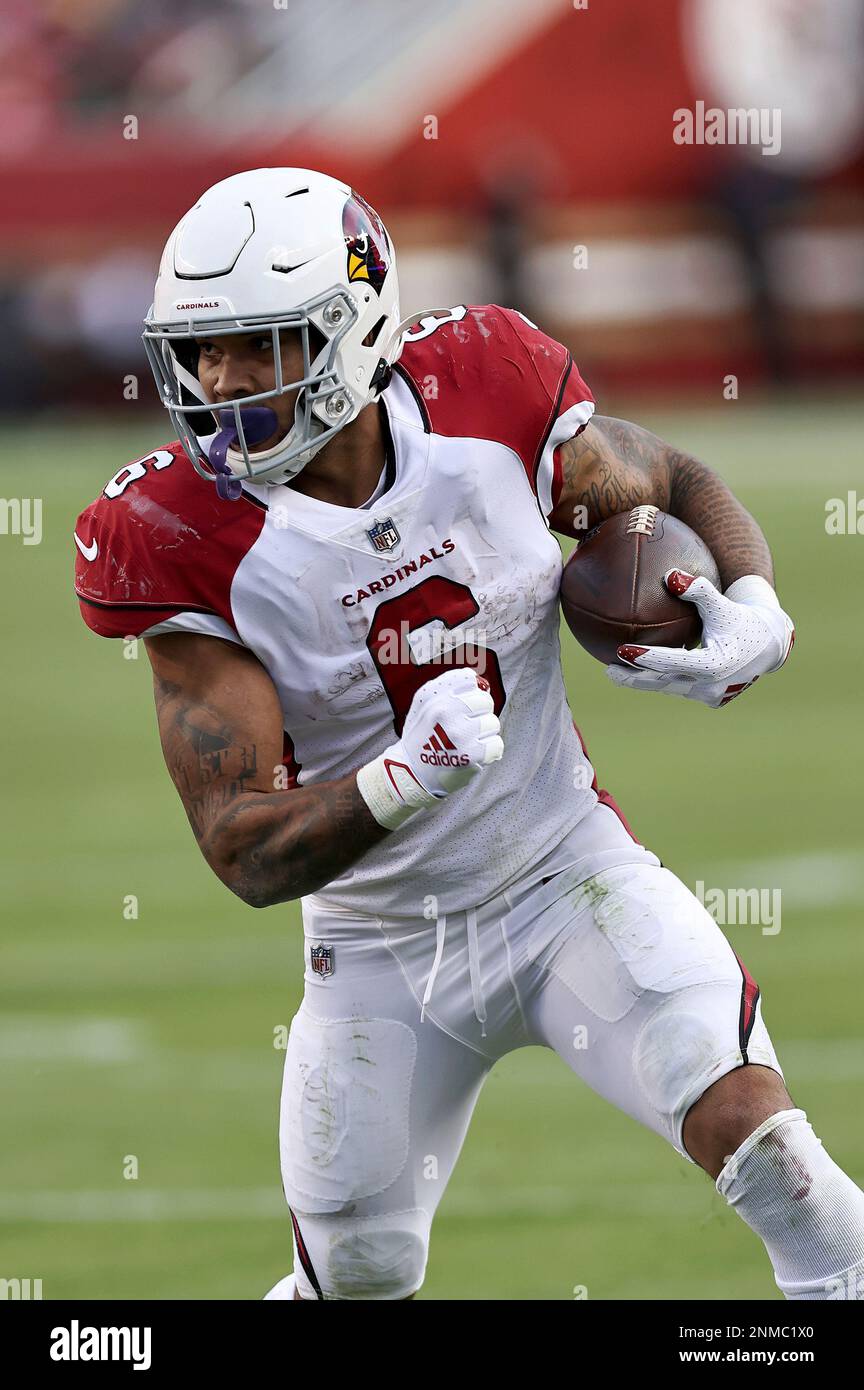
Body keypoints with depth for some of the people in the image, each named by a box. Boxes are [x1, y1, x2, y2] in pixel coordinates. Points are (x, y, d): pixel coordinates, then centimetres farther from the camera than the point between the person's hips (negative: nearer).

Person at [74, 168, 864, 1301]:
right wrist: (408, 778, -41)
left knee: (757, 1140, -21)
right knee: (358, 1285, 13)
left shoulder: (494, 403, -17)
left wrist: (752, 614, -16)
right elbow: (247, 856, -23)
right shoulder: (188, 542, -21)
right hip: (383, 945, 0)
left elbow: (678, 488, 5)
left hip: (569, 878, 0)